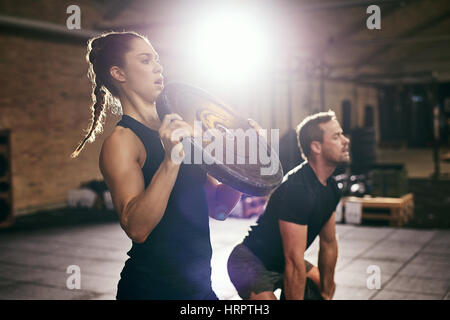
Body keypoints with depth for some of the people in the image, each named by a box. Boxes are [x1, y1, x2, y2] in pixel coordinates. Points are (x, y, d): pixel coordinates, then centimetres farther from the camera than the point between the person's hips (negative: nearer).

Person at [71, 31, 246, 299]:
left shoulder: (177, 132, 9)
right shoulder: (120, 141, -12)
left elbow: (218, 206, 10)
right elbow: (137, 228, -25)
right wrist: (172, 159, -32)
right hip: (151, 288, -7)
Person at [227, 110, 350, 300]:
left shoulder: (330, 188, -1)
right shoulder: (297, 188, -31)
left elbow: (329, 244, 8)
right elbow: (295, 262, -30)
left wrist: (326, 293, 11)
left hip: (281, 263, 10)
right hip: (250, 263, -10)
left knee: (327, 288, 21)